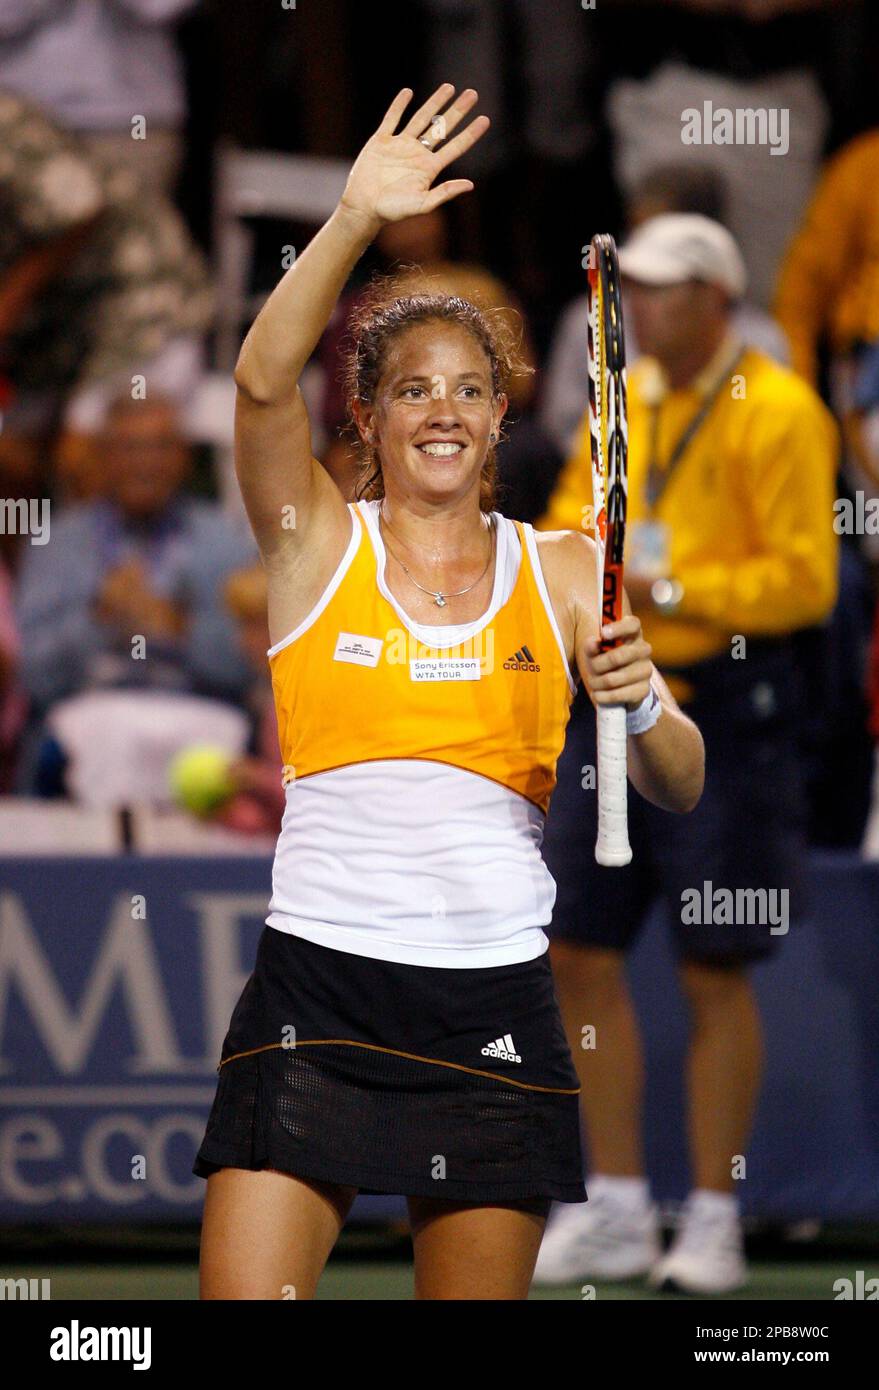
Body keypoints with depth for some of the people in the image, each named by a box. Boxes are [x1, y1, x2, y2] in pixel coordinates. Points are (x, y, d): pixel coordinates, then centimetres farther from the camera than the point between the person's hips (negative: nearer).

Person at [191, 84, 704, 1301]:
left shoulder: (562, 571, 9)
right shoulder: (319, 544, 5)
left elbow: (680, 787, 6)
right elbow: (264, 379, -14)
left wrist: (640, 708, -16)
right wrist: (357, 220, -27)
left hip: (495, 1007, 2)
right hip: (318, 984, -2)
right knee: (242, 1297, -12)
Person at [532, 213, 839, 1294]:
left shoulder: (776, 414, -8)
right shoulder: (621, 405, 13)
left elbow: (803, 578, -13)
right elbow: (569, 525, 20)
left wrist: (668, 591, -19)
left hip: (721, 707, -6)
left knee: (713, 973, -1)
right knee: (580, 954, 5)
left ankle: (712, 1222, 8)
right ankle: (616, 1211, 15)